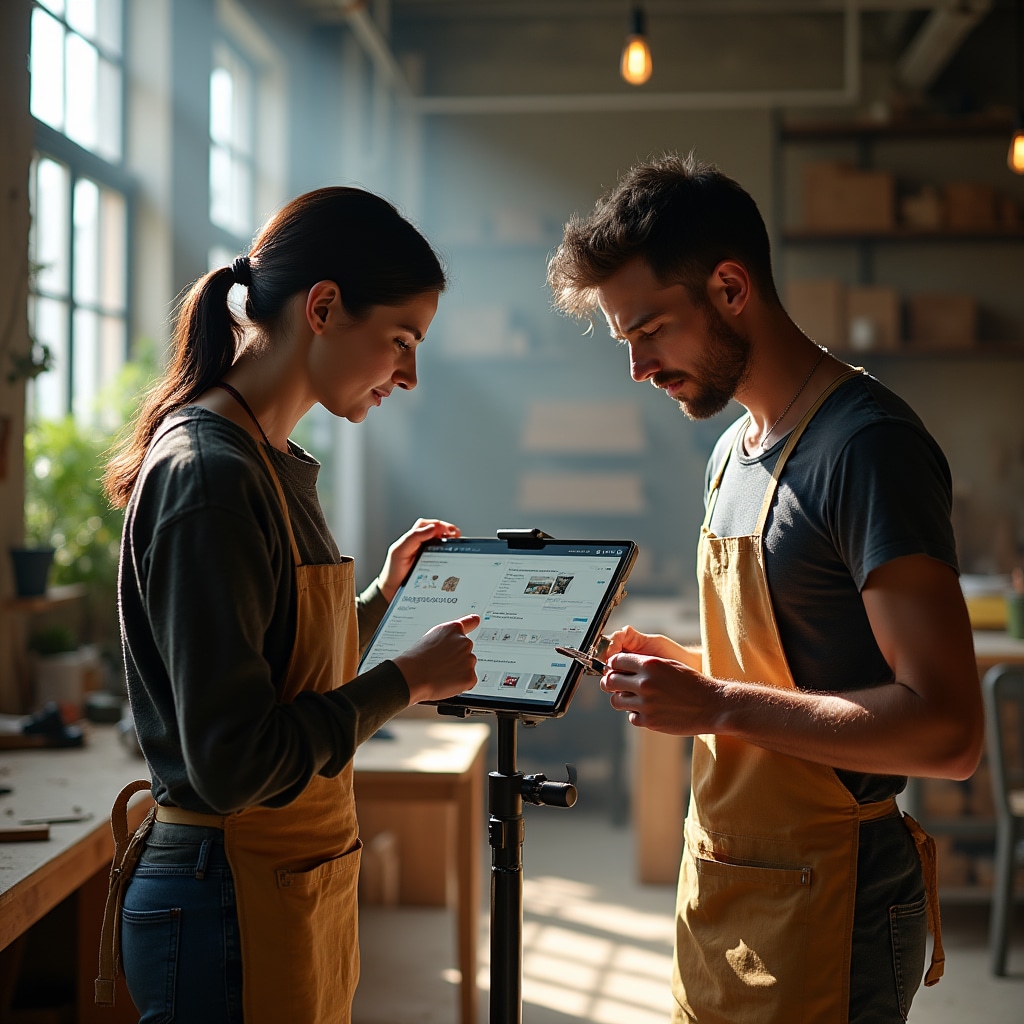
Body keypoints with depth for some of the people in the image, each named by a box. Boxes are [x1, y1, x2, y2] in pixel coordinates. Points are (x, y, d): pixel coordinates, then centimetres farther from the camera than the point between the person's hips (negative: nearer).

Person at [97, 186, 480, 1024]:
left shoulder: (274, 465, 9)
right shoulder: (206, 472, -21)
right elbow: (233, 761, -26)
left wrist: (383, 597, 12)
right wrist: (407, 680, -16)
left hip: (304, 886, 9)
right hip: (231, 907, -9)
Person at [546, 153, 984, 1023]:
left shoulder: (867, 446, -19)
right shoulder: (736, 449, 11)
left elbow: (946, 731, -25)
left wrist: (715, 705, -22)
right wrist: (678, 667, 2)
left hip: (820, 909, -8)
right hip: (722, 884, 9)